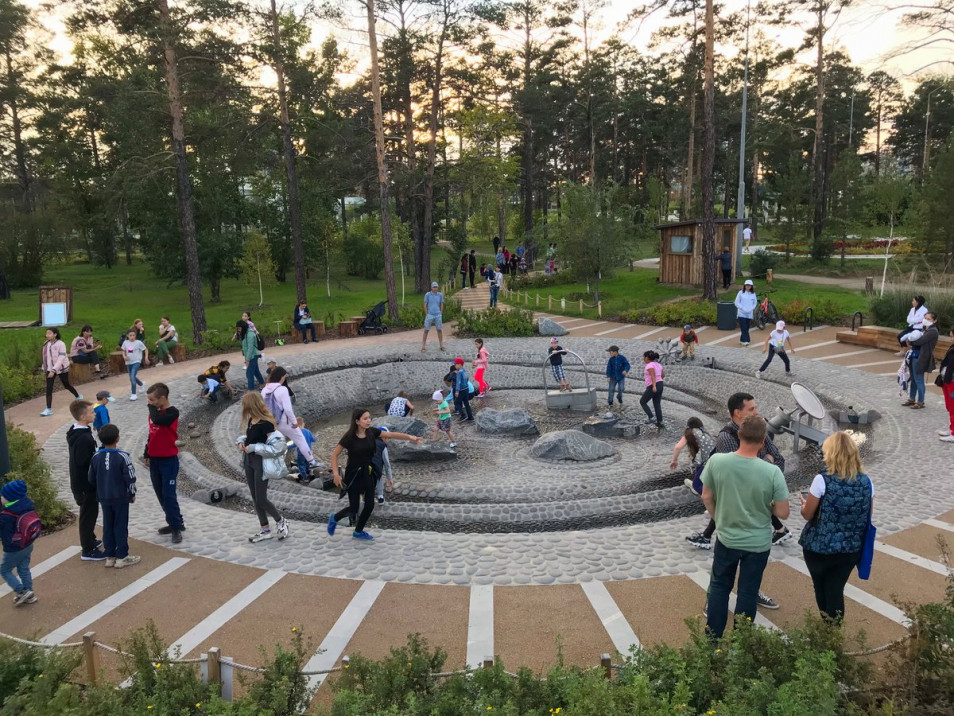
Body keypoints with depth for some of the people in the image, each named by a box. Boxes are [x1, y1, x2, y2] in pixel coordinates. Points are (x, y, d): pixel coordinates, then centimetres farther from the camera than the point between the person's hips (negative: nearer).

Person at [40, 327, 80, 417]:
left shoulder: (60, 344, -19)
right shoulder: (47, 344, -1)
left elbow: (61, 359, -24)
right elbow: (47, 356, 13)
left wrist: (54, 370, -30)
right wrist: (45, 367, 15)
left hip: (61, 368, -4)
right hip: (50, 369, 5)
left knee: (66, 385, 14)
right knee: (49, 388, -5)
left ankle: (78, 397, 42)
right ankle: (49, 409, -5)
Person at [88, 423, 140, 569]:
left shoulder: (96, 457, -2)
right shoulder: (122, 456, -16)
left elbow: (91, 479, 7)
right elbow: (130, 477, -13)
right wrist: (132, 494, 1)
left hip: (104, 498, 4)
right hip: (121, 497, -4)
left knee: (107, 526, 12)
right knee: (121, 526, 3)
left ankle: (110, 556, 18)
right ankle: (122, 557, 7)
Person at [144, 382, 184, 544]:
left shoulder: (172, 412, -15)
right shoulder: (155, 412, 8)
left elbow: (158, 420, -34)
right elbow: (151, 434, 17)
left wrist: (151, 406, -17)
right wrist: (146, 455, 16)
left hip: (169, 460, -8)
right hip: (154, 460, 8)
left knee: (169, 495, -8)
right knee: (160, 494, 12)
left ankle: (177, 527, 1)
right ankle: (174, 523, 23)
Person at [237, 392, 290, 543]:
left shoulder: (266, 423, -22)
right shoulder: (250, 421, 3)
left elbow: (275, 447, -24)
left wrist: (253, 448, -23)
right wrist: (241, 441, 1)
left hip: (261, 463, -9)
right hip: (249, 461, 9)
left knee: (261, 499, -2)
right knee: (255, 498, 13)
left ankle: (280, 521, 22)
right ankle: (265, 530, 24)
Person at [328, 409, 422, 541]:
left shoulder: (371, 432, -5)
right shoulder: (349, 437, -19)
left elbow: (391, 435, -8)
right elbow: (334, 455, -13)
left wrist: (410, 437, -19)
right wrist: (336, 474, -20)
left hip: (367, 473, 5)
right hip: (353, 475, -5)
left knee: (370, 505, 6)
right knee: (354, 508, 0)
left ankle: (358, 531, 28)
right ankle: (334, 519, 30)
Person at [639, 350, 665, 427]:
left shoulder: (649, 365, -13)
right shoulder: (657, 364, 14)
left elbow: (653, 375, -27)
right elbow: (663, 375, 24)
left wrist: (654, 386, -37)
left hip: (653, 387, -8)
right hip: (660, 385, 8)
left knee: (642, 402, 7)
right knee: (657, 405, 14)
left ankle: (651, 418, -2)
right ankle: (660, 422, 13)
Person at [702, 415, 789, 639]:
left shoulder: (716, 461, -18)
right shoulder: (772, 472, -23)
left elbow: (707, 498, -5)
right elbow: (783, 513, -14)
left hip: (726, 538, 1)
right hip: (758, 543, -1)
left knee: (719, 586, 21)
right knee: (748, 593, 16)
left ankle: (712, 638, 29)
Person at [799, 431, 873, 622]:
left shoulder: (822, 480, -18)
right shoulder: (866, 482, -4)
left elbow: (807, 514, -9)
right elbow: (866, 517, 7)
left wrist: (804, 503, 12)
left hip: (820, 547, -3)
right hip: (851, 548, 3)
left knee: (821, 588, 19)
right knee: (836, 589, 13)